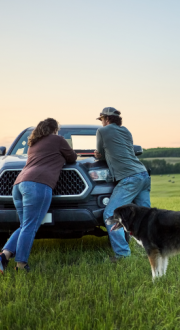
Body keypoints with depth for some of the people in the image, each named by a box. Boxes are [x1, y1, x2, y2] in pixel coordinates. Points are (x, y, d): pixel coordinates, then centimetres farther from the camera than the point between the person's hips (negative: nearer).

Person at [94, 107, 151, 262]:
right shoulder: (126, 131, 23)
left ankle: (122, 253, -11)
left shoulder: (103, 131, 5)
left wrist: (101, 154, 37)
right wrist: (103, 154, 27)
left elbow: (100, 155, 16)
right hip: (144, 175, 8)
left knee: (110, 215, -5)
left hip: (129, 179, -7)